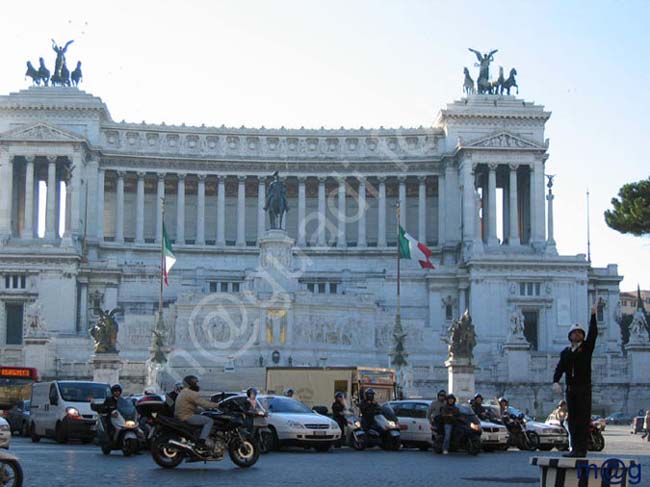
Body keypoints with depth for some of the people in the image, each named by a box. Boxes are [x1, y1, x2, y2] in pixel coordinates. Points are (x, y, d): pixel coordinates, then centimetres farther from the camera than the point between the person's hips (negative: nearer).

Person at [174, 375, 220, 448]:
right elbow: (203, 403, -21)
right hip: (186, 417, -11)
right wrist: (216, 405, -12)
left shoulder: (183, 392, 18)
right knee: (209, 421, -12)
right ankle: (202, 440, -22)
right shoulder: (191, 393, -16)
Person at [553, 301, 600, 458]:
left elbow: (593, 333, -10)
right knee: (572, 419, 5)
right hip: (570, 388, 4)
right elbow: (560, 368, 4)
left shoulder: (586, 347, 4)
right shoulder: (565, 352, 13)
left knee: (583, 418, -7)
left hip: (584, 388, -4)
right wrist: (555, 382, -13)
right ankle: (575, 449, 10)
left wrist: (594, 314, -16)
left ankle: (581, 450, -9)